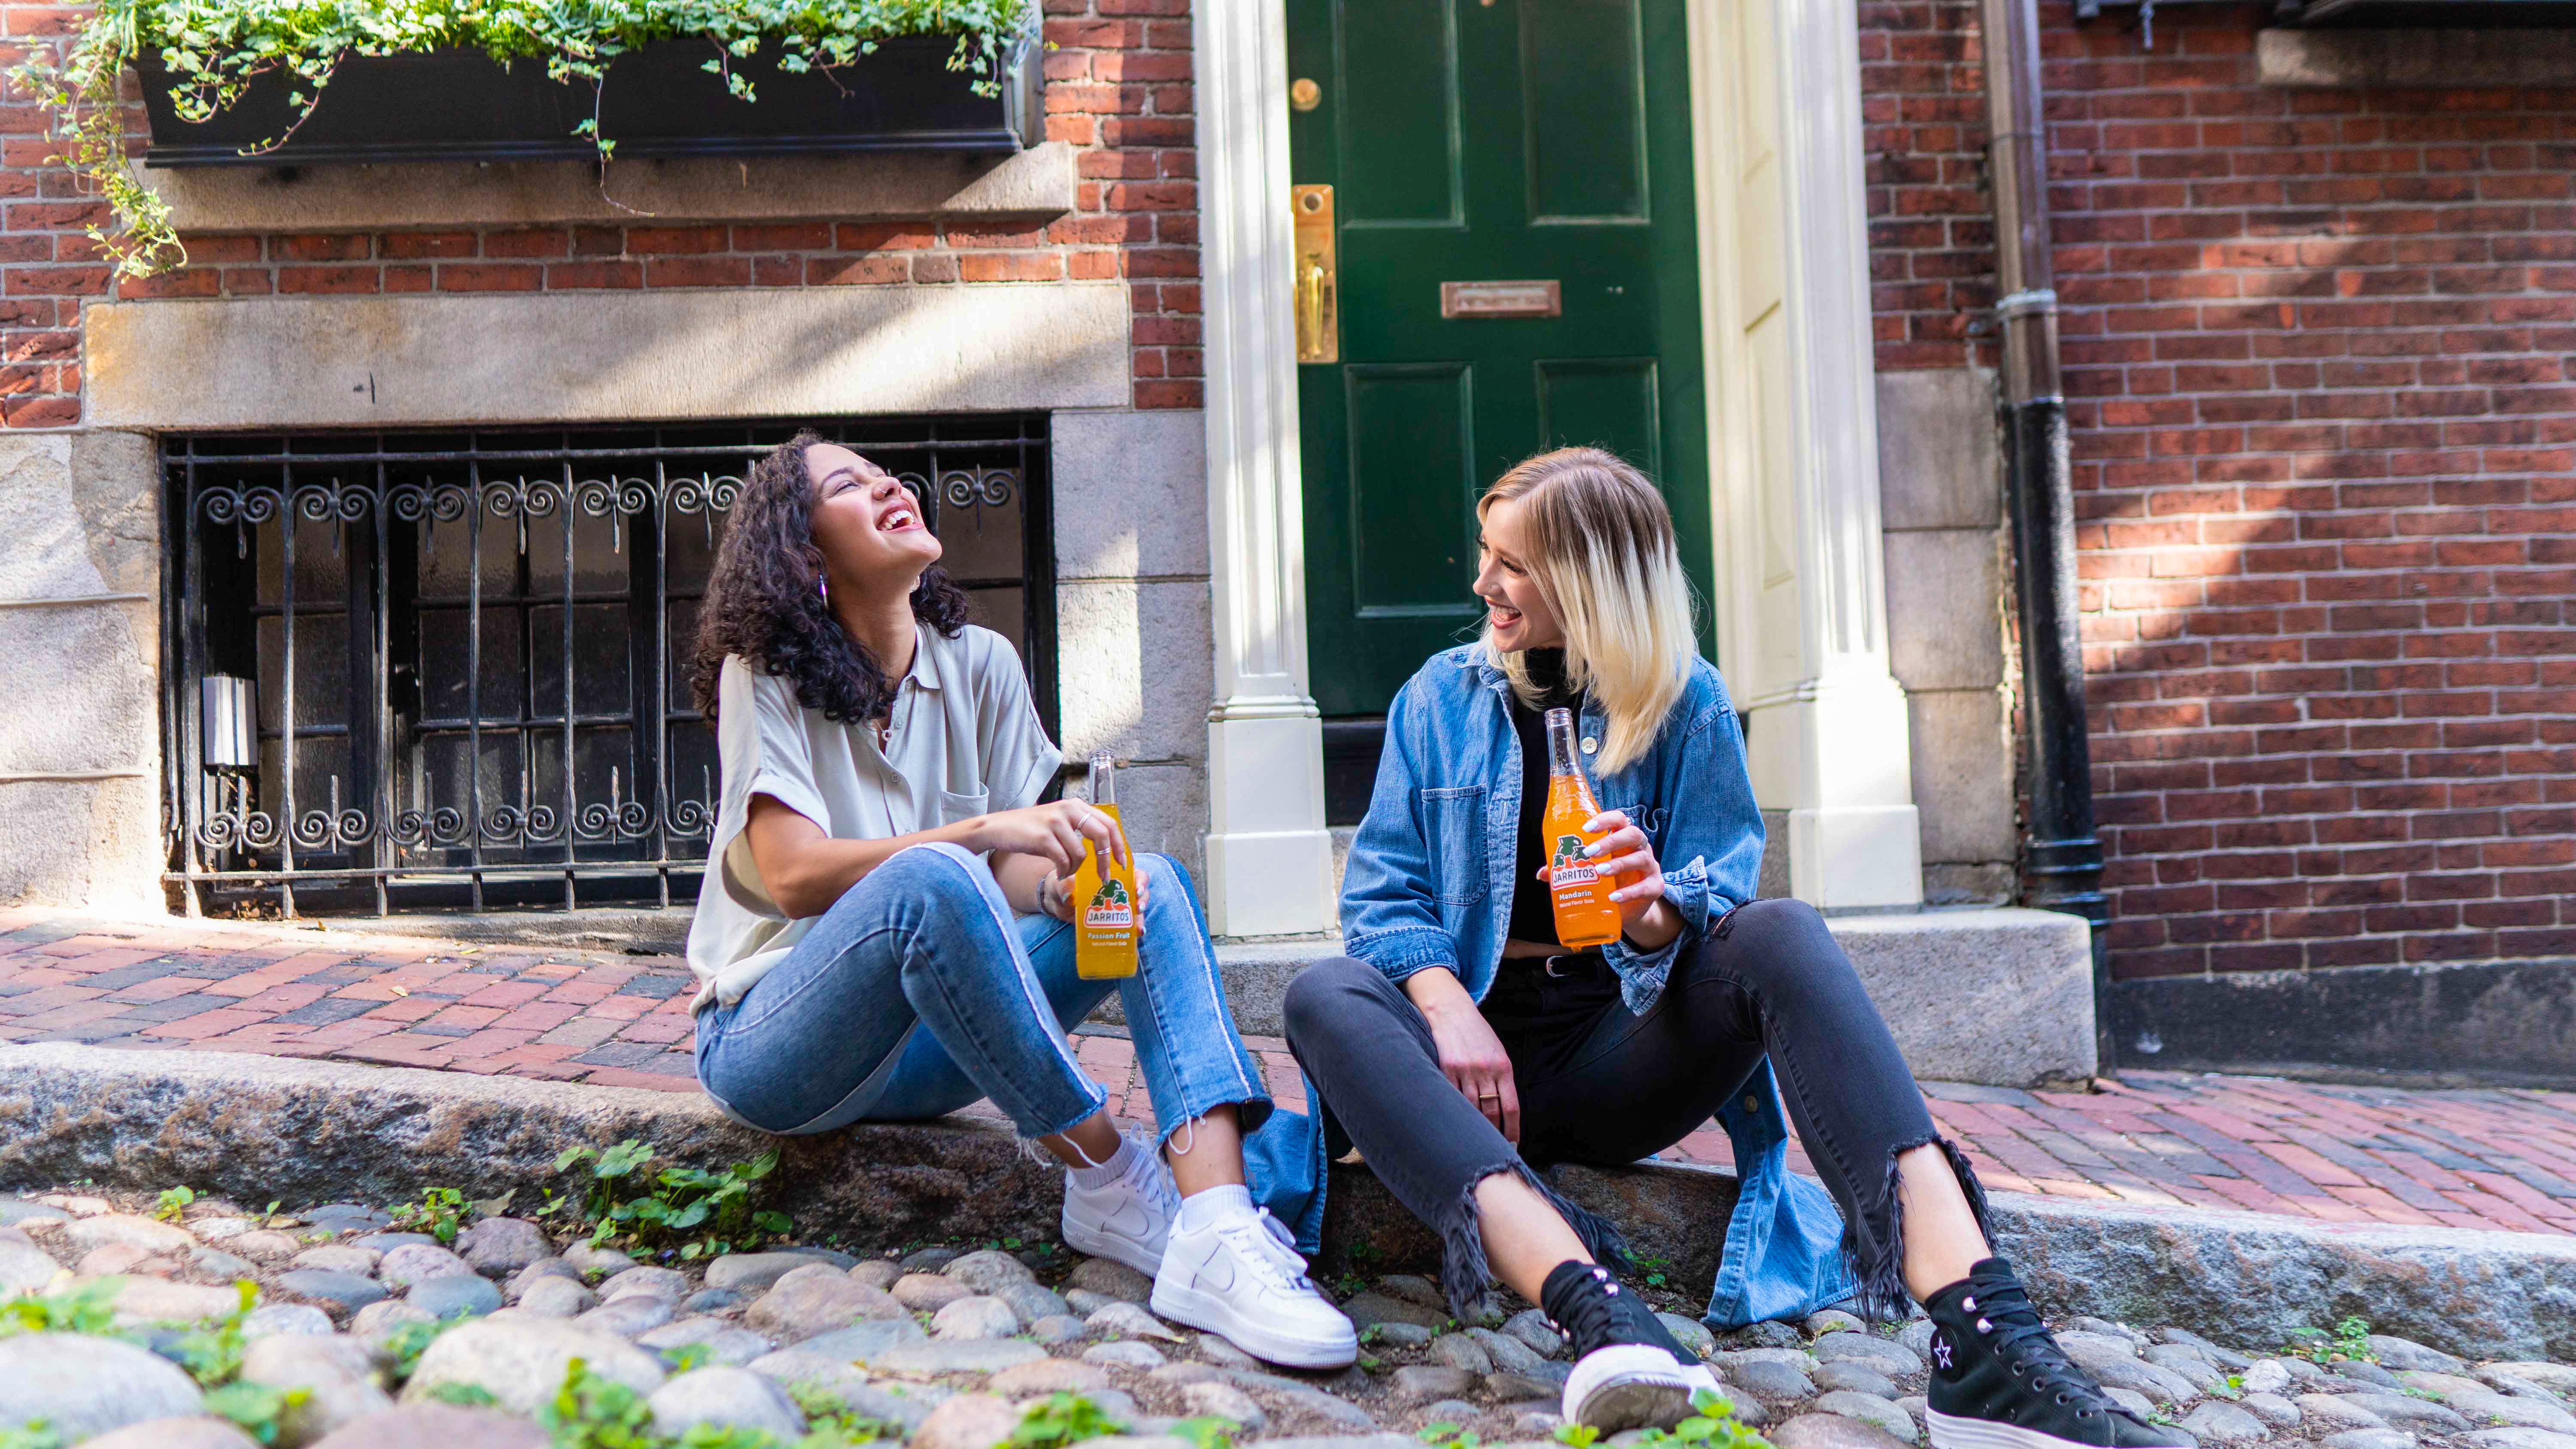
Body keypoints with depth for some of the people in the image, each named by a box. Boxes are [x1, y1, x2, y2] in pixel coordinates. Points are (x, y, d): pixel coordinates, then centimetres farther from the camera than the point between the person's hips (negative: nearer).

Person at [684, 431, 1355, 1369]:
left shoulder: (980, 665, 7)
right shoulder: (767, 674, -6)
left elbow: (1013, 866, 4)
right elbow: (791, 874, -19)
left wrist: (1065, 880, -20)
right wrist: (980, 834, -29)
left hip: (928, 1046, 5)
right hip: (772, 1040, -5)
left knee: (1153, 881, -15)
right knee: (931, 879, -35)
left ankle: (1218, 1232, -36)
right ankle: (1110, 1185, -23)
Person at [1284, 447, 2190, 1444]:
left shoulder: (1687, 704, 7)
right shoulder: (1441, 698, 10)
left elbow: (1719, 904, 2)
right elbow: (1382, 893, 3)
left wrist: (1652, 913, -24)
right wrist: (1448, 1009, -18)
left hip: (1621, 1062, -1)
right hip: (1480, 1043, 1)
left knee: (1780, 935, -30)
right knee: (1324, 997, -31)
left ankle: (1983, 1344, -45)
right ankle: (1589, 1303, -52)